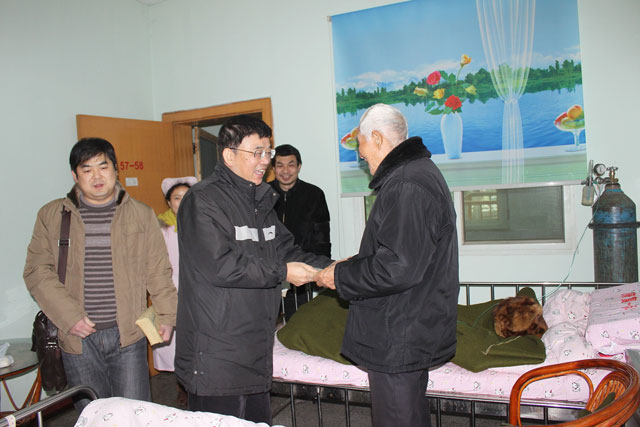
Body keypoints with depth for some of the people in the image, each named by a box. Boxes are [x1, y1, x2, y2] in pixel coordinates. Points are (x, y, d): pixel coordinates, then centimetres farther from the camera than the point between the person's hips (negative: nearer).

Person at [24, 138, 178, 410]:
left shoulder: (141, 214, 6)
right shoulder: (51, 215, 6)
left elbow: (158, 271, 7)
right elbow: (37, 272, 2)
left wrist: (166, 315, -2)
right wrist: (69, 316, -9)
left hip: (128, 335, 0)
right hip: (78, 337, 1)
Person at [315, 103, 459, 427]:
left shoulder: (406, 187, -22)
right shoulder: (419, 171, 13)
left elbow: (398, 267, -27)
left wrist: (341, 277, -13)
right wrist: (354, 265, 14)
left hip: (399, 340, -11)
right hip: (413, 331, 11)